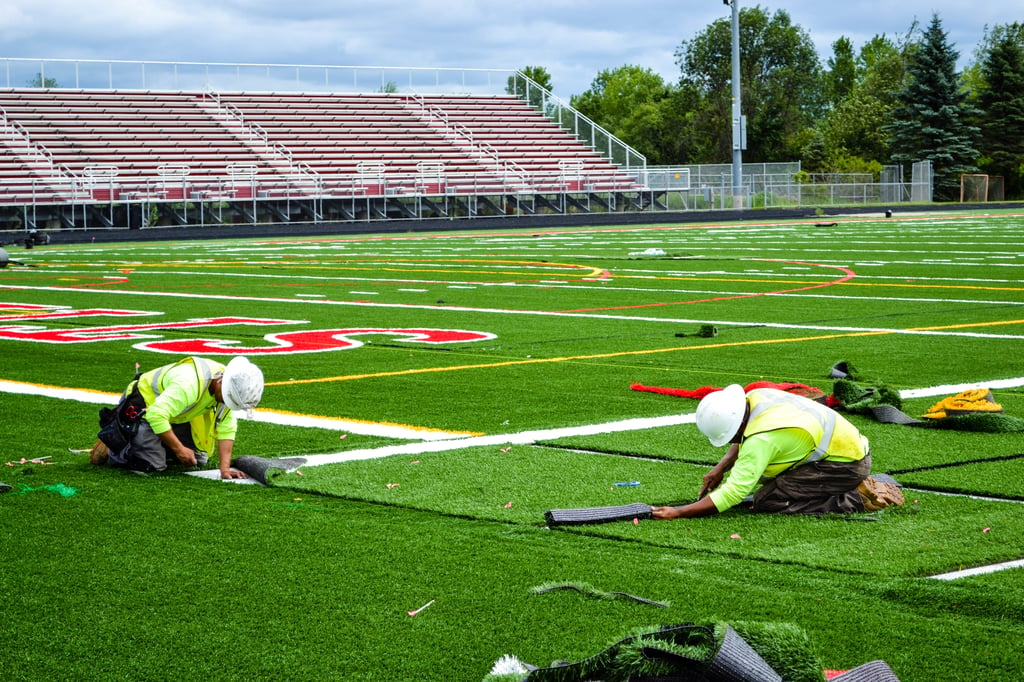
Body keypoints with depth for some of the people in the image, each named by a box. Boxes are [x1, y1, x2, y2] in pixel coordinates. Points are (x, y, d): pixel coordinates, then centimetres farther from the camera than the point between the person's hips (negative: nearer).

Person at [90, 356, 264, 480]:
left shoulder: (228, 387, -13)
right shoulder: (190, 384, -39)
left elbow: (227, 429, -9)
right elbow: (156, 415, -40)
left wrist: (225, 468, -19)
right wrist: (179, 449, -31)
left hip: (174, 417, 8)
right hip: (143, 408, -8)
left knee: (198, 459, 5)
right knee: (153, 465, -21)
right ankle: (110, 449, 4)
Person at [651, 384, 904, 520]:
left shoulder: (762, 439, -28)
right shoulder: (755, 397, -3)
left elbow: (733, 493, -30)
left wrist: (677, 513, -30)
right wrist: (721, 468, 7)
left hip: (846, 462, -10)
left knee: (767, 500, -18)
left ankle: (857, 500, -11)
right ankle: (859, 486, 14)